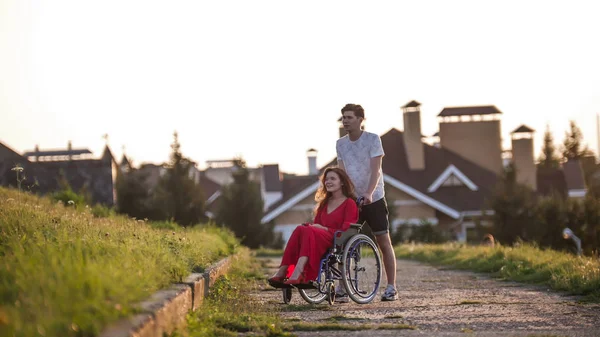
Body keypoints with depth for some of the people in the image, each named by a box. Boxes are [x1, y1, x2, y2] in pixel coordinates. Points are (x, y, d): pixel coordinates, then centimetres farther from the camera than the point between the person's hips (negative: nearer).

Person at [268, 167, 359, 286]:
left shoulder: (350, 203, 7)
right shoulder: (324, 203, 28)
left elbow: (346, 230, -3)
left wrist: (325, 229, -14)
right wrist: (309, 226, -2)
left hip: (338, 242, -6)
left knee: (308, 231, -34)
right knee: (300, 229, -27)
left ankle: (297, 273, -53)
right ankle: (283, 271, -42)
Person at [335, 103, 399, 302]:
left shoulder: (373, 139, -9)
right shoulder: (340, 144, 5)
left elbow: (375, 169, -18)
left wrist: (369, 193, -32)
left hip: (374, 200, -4)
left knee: (384, 242, 0)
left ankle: (391, 287, 5)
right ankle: (343, 287, 4)